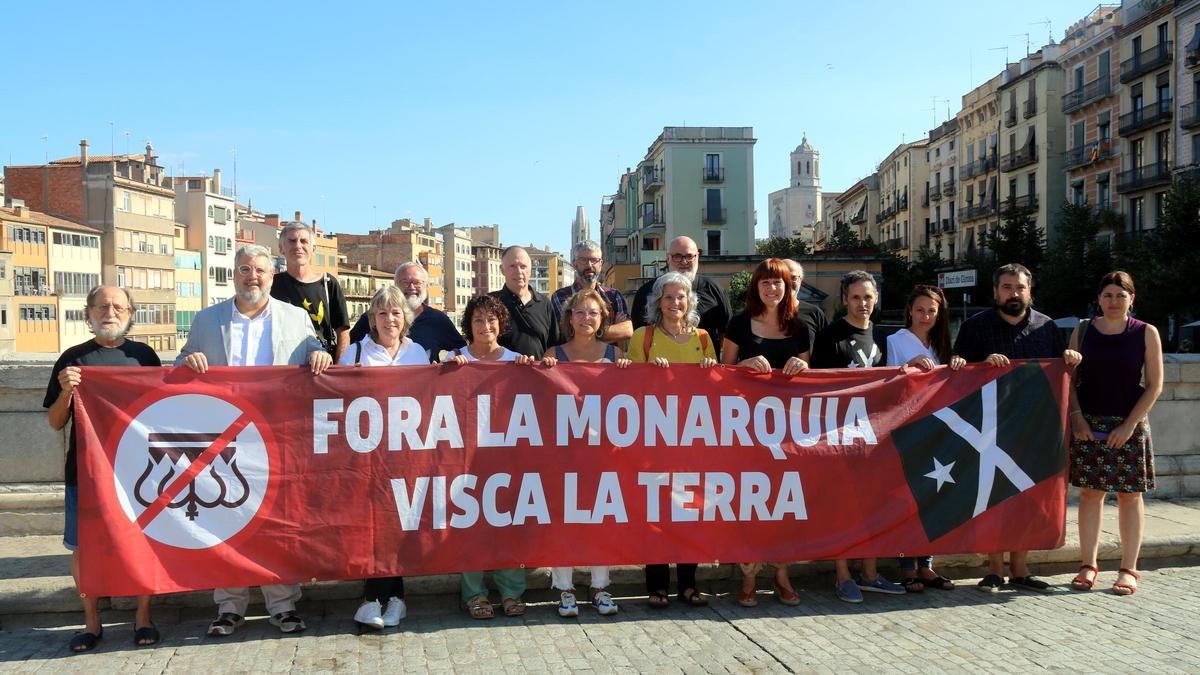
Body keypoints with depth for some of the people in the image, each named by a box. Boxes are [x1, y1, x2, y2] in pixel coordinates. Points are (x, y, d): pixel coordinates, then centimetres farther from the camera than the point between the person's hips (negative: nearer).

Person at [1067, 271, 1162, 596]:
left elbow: (1154, 386, -3)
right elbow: (1070, 379, 6)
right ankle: (1088, 566, 11)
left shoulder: (1146, 333, 0)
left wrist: (1129, 425, -10)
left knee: (1129, 495, 4)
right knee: (1090, 493, 3)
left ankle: (1129, 570, 11)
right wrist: (1077, 417, -7)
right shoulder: (1083, 331, 5)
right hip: (1088, 423, 2)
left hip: (1129, 425, -1)